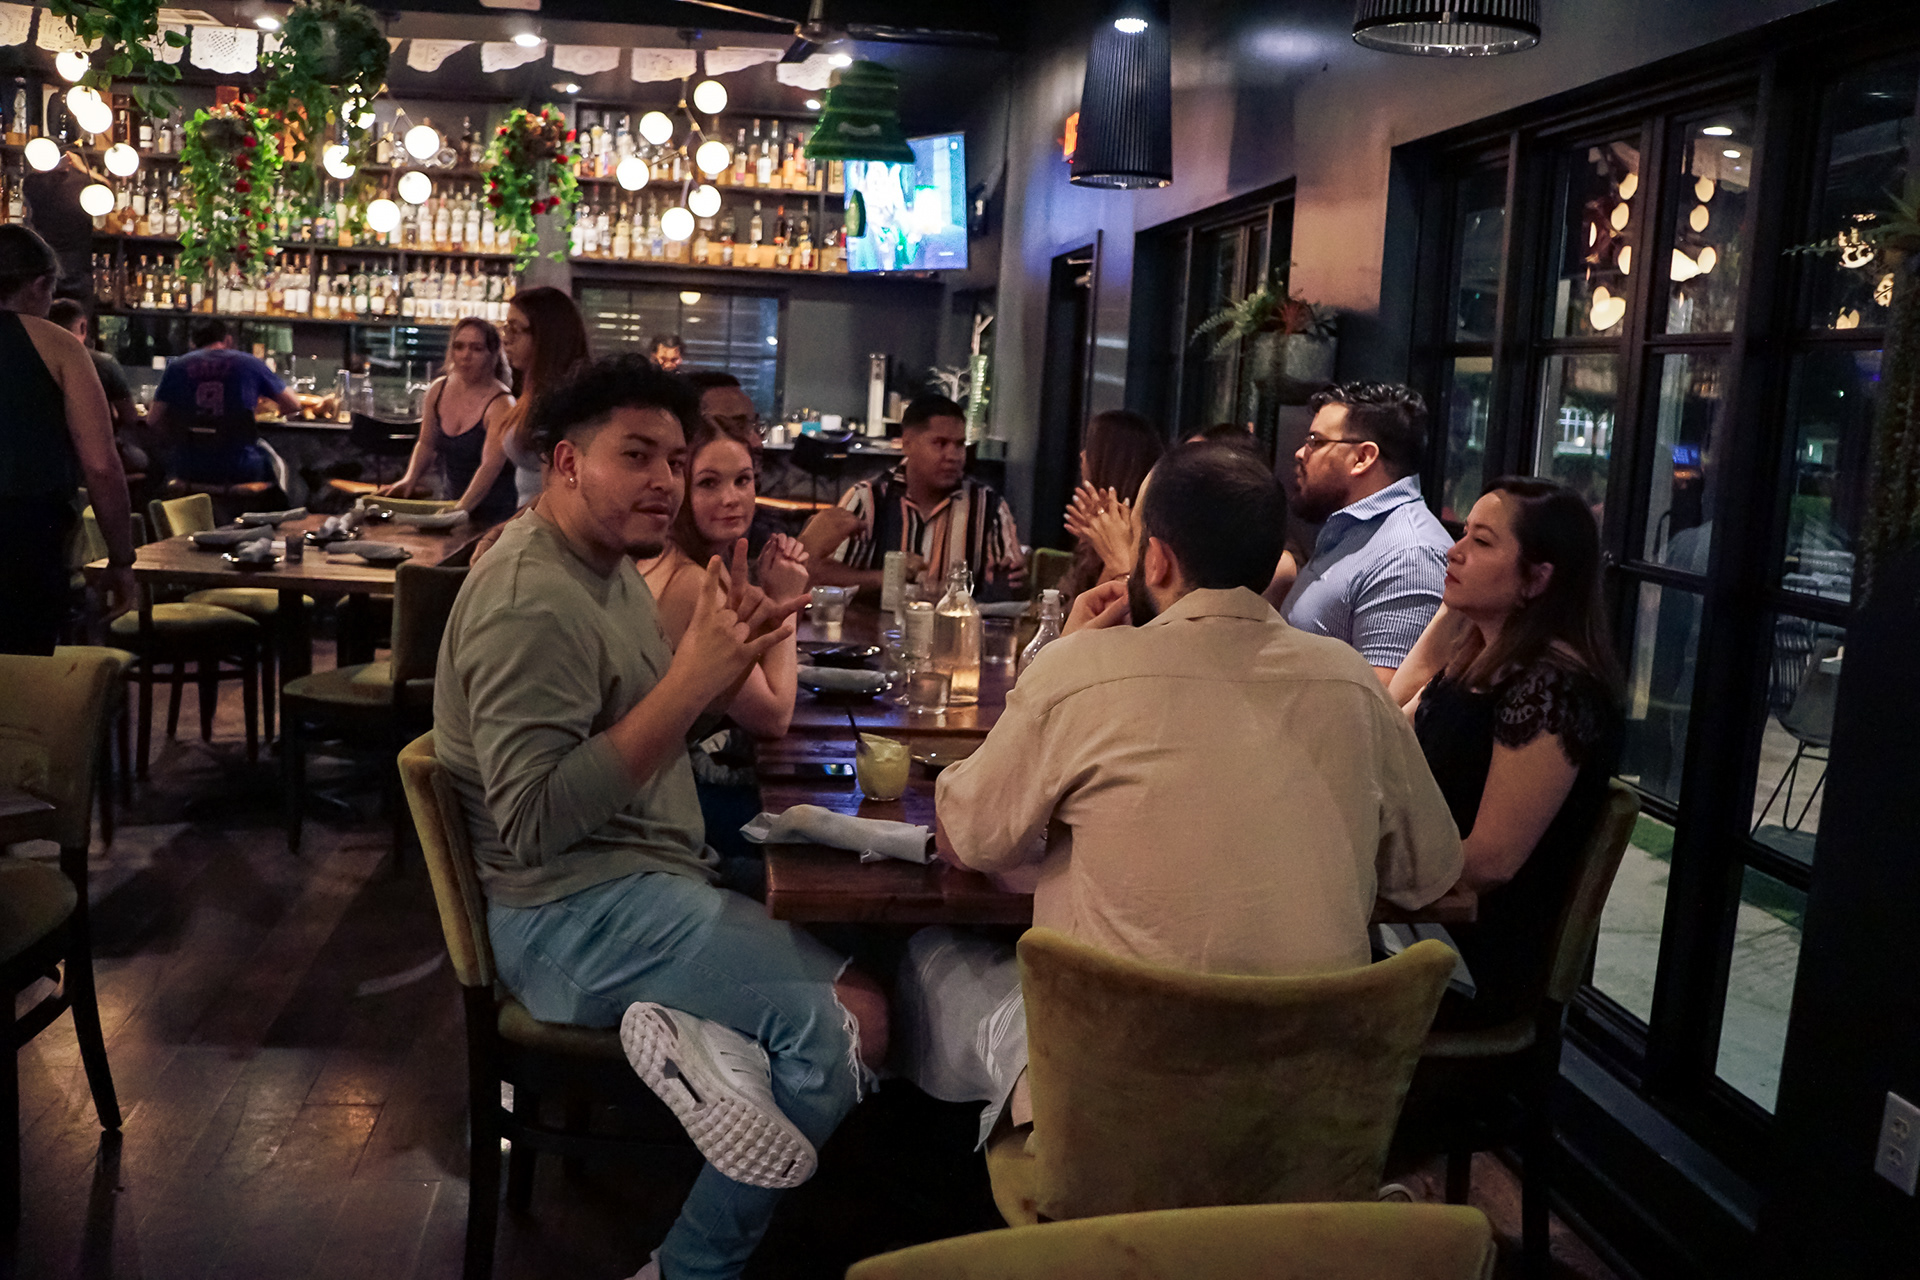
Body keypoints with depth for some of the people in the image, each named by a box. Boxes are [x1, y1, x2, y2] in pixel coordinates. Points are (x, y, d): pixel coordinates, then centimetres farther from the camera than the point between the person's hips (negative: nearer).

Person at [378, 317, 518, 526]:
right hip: (452, 499, 6)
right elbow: (426, 444, 18)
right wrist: (409, 479, -1)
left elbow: (491, 465, -27)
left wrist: (460, 509, -38)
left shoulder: (501, 404, -15)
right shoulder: (438, 389, 6)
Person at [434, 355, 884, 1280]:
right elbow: (532, 822, -26)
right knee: (853, 1018, -19)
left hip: (632, 880, 10)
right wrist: (688, 682, -28)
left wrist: (726, 664, -4)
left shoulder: (608, 565, 13)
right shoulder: (532, 602, -19)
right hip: (573, 916, -10)